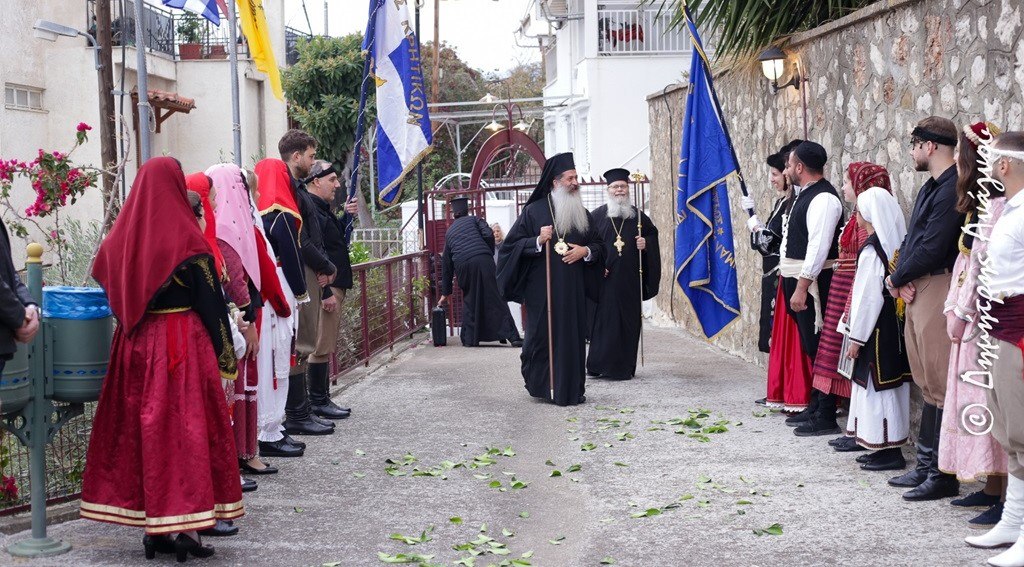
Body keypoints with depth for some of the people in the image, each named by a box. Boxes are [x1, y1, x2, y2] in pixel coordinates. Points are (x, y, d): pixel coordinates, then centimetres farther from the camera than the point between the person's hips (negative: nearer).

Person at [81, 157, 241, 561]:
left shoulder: (121, 237, 4)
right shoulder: (186, 237, -11)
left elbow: (107, 286, 12)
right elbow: (211, 300, -8)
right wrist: (226, 356, 0)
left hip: (134, 343, 5)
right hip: (183, 342, -5)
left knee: (143, 427, 10)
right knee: (188, 428, 0)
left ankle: (153, 527, 15)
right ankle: (187, 525, 0)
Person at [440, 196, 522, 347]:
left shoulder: (449, 232, 29)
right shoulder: (474, 220, 19)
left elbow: (446, 264, 31)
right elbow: (489, 235, -2)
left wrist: (445, 292, 36)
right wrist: (490, 254, 16)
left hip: (463, 267, 2)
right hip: (483, 261, -2)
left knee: (469, 301, 20)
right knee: (496, 299, -2)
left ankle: (469, 339, 17)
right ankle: (512, 336, -8)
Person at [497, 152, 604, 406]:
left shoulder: (582, 213, 13)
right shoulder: (534, 211, 0)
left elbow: (599, 245, 17)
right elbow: (511, 244, -1)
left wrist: (585, 250, -4)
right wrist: (538, 241, -16)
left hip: (574, 289, 4)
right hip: (542, 288, -4)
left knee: (573, 336, 3)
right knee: (542, 335, -1)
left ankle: (572, 389, 10)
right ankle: (539, 385, 14)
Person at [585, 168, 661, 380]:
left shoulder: (638, 216, 11)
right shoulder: (597, 215, 3)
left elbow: (652, 234, 18)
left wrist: (646, 243, -4)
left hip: (630, 281, 3)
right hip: (605, 279, -3)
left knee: (629, 321, 3)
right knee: (604, 321, -5)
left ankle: (624, 367, 10)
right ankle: (600, 365, 0)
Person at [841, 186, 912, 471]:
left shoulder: (871, 251, -17)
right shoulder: (894, 246, 8)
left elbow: (868, 297, -18)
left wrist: (856, 337, -11)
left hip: (877, 330, -9)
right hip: (894, 326, 9)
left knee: (878, 387, -3)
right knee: (889, 385, 13)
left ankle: (890, 452, 0)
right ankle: (888, 446, 20)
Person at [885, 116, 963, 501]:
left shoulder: (952, 189, -16)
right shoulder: (930, 187, 18)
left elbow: (932, 248, -21)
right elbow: (911, 239, 17)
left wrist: (897, 278, -6)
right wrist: (903, 278, -1)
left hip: (937, 288, -11)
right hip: (917, 289, 11)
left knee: (940, 384, -6)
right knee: (927, 382, 15)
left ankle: (942, 474, -2)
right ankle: (926, 465, 23)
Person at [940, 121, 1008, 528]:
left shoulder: (996, 205, -15)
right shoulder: (980, 202, 16)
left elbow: (984, 264, -18)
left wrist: (962, 311, -13)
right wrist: (956, 309, 12)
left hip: (984, 318, -10)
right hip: (970, 317, 10)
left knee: (990, 401, -9)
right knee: (976, 399, 12)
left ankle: (1005, 496, -6)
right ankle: (992, 488, 18)